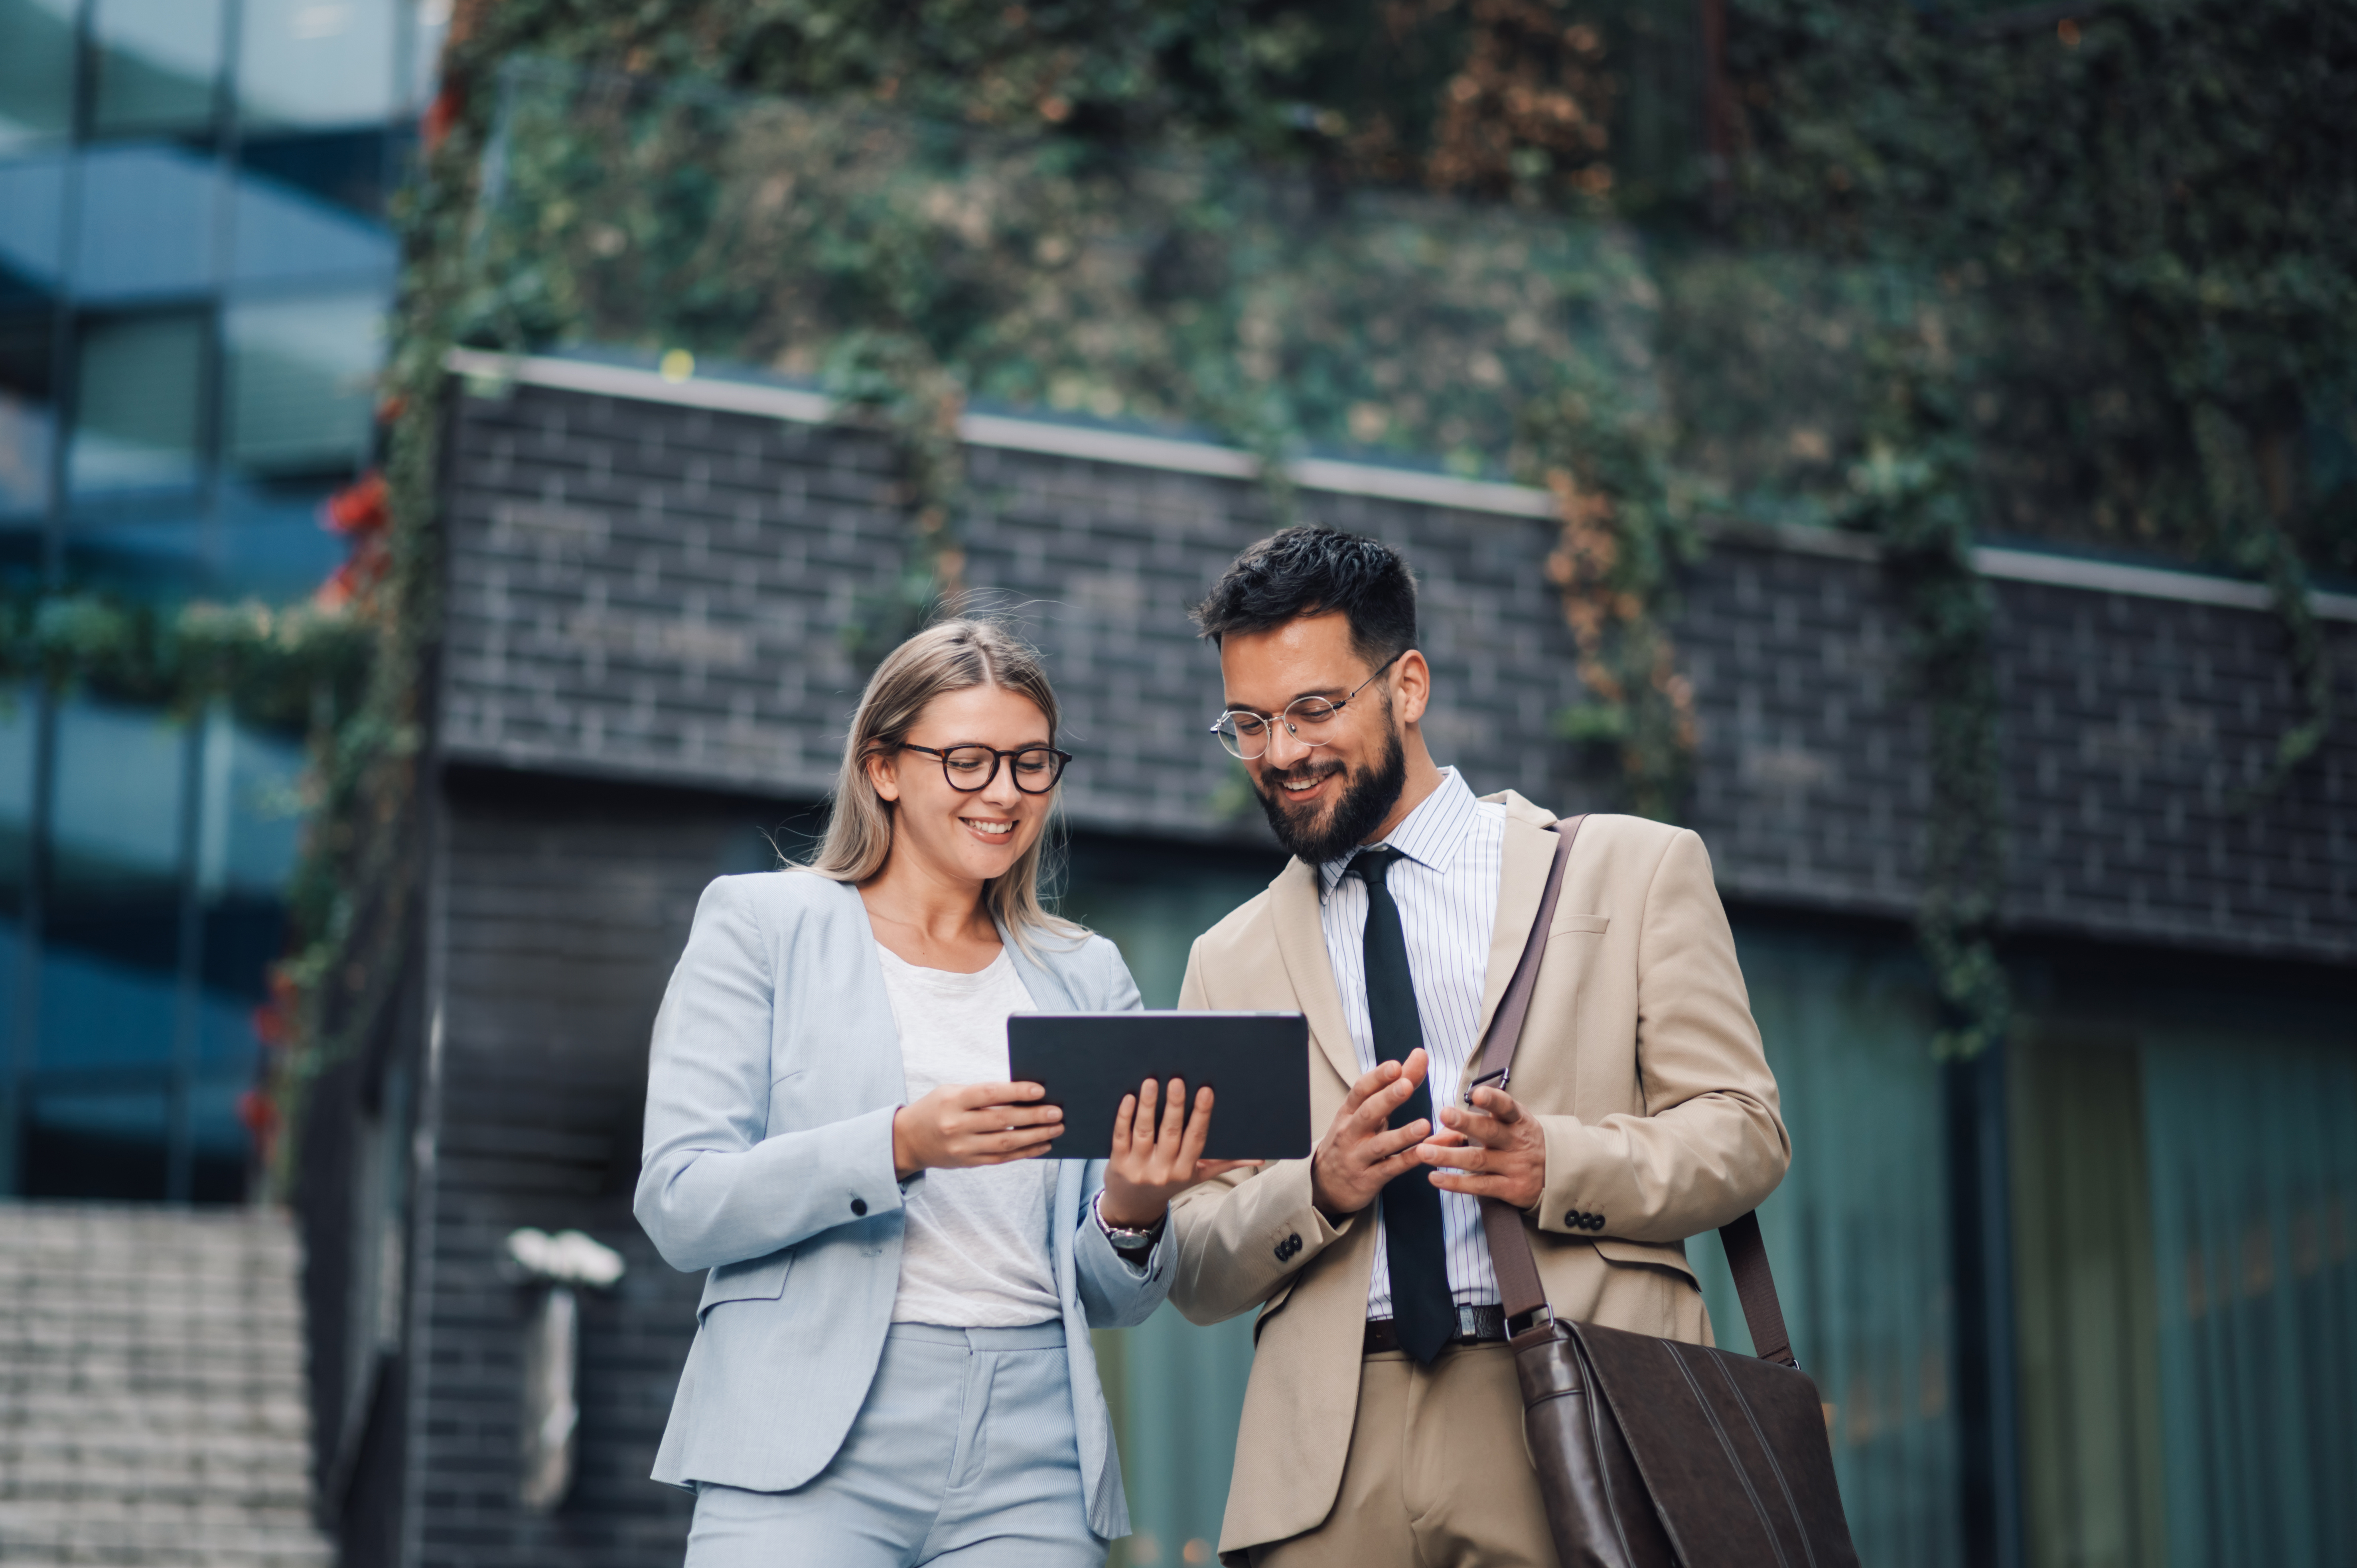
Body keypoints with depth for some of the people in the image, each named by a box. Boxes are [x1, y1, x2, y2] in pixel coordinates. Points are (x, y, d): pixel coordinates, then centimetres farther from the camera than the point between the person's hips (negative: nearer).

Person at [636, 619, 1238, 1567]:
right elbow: (678, 1206, -5)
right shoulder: (760, 921, 6)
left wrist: (1132, 1214, -7)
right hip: (809, 1452, -3)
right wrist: (899, 1145, -19)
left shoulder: (1086, 976, 16)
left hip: (1032, 1462, 3)